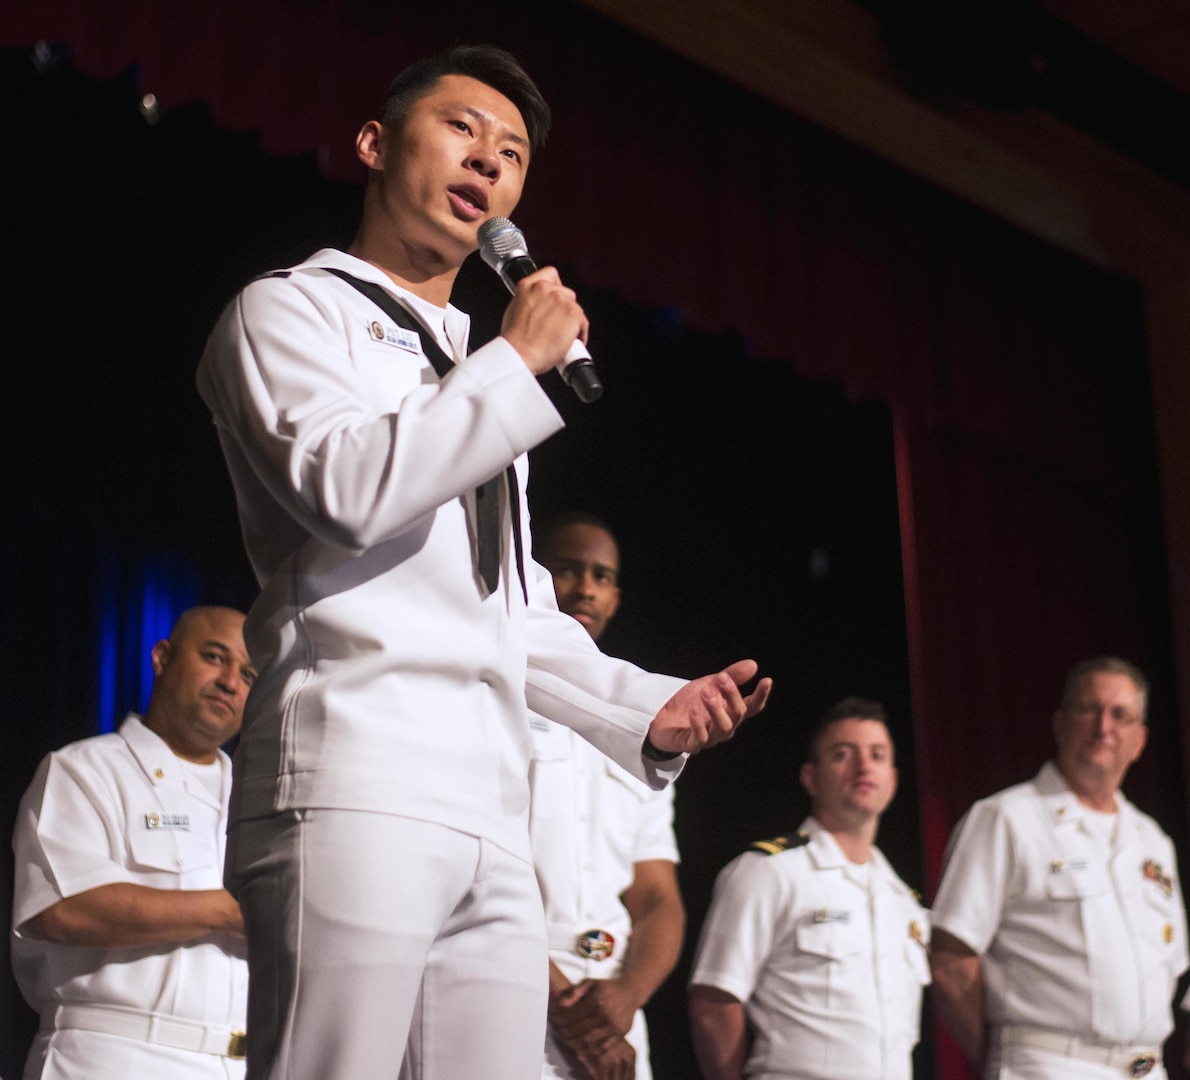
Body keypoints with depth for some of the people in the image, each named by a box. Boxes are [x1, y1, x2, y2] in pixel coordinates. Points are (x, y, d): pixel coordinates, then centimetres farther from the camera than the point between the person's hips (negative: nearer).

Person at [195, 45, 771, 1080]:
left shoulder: (479, 382, 30)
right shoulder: (293, 310, 8)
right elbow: (349, 491, -12)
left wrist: (646, 705, 14)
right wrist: (520, 362, -2)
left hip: (493, 819, 7)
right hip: (355, 786, -7)